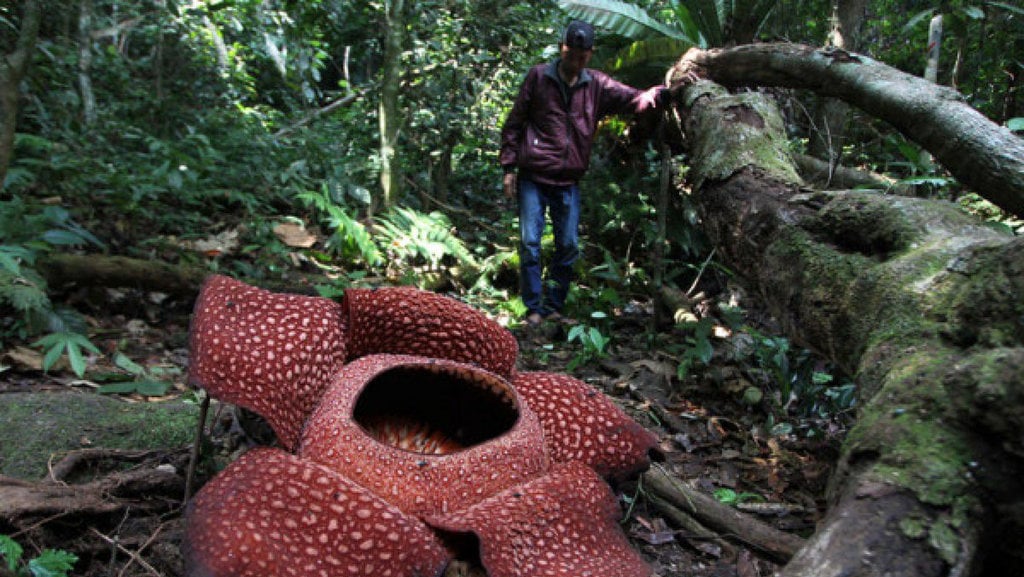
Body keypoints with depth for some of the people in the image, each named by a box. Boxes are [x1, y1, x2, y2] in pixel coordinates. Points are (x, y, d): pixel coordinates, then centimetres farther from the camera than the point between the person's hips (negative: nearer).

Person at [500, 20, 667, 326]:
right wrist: (509, 167, -3)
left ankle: (554, 306, 18)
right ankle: (534, 308, 8)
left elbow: (632, 98, 1)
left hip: (568, 182, 3)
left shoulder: (596, 84, 7)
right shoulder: (539, 76, 1)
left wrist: (650, 94, -23)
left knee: (568, 246, 5)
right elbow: (514, 123, 2)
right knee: (530, 243, -3)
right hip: (533, 178, -3)